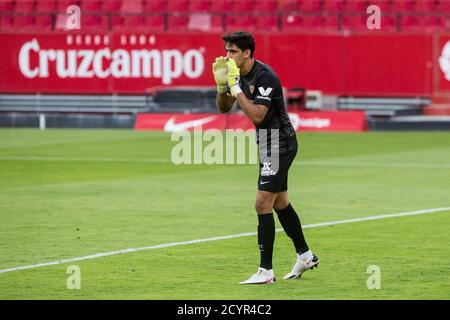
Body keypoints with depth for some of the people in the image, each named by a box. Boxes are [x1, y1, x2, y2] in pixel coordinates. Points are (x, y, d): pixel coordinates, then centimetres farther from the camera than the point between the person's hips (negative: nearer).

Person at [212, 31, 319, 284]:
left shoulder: (265, 77, -24)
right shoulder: (241, 74, 3)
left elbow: (257, 115, -31)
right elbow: (224, 108, 6)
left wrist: (235, 87, -30)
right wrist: (222, 84, -12)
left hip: (280, 144, -10)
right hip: (270, 145, 10)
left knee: (263, 204, -13)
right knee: (280, 203, 20)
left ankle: (266, 271, -12)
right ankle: (305, 256, 35)